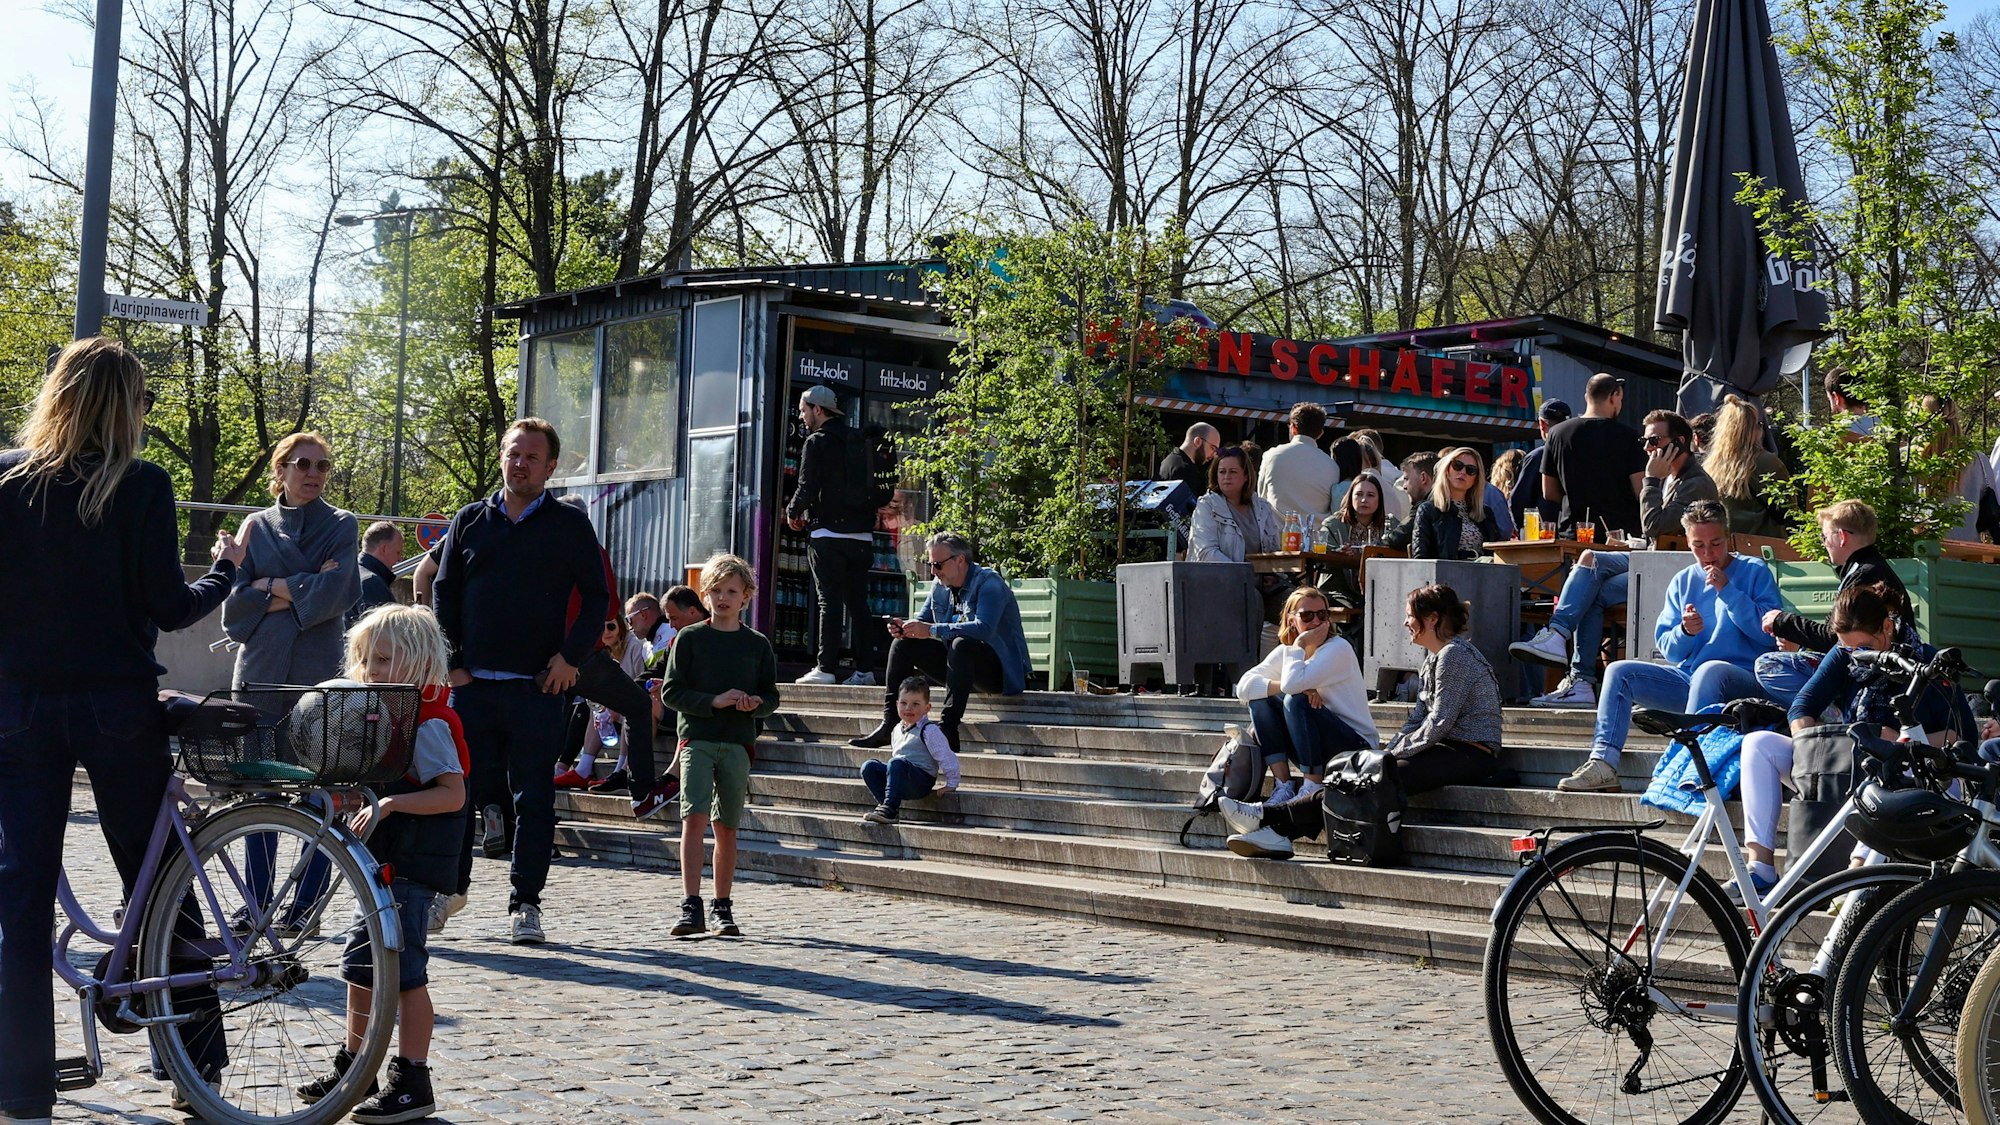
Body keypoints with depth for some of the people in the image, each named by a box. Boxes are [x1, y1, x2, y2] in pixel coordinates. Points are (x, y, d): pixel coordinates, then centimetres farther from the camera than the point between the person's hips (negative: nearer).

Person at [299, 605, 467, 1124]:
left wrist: (391, 803, -30)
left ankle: (412, 1082, 2)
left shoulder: (428, 723, -15)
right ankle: (353, 1067, 30)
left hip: (411, 869, -10)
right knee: (360, 964, 17)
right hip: (381, 864, 10)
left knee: (403, 971, -6)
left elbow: (452, 793, -23)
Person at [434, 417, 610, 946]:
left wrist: (571, 657, -8)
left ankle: (524, 903, 9)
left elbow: (596, 597, 3)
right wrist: (451, 662, 3)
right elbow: (444, 595, 13)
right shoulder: (470, 521, 11)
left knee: (534, 798, 1)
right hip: (472, 684, 2)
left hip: (538, 687, -2)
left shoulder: (570, 525, 4)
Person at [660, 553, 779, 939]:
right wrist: (714, 701, -13)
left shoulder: (757, 644, 9)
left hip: (737, 744, 2)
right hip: (696, 738, -2)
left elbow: (772, 696, 12)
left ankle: (723, 908, 17)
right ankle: (691, 908, -14)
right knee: (695, 818, -14)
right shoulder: (689, 638, 4)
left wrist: (755, 703, -11)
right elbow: (671, 691, 0)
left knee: (727, 828, 6)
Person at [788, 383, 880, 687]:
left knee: (829, 602, -5)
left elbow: (807, 488, -12)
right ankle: (865, 670, 6)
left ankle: (826, 668, -7)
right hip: (862, 534, 6)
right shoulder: (857, 441, 15)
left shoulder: (817, 442, -5)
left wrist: (792, 512, 8)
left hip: (828, 534, -6)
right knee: (859, 603, 7)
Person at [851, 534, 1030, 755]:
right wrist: (905, 626, -11)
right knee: (903, 644, -1)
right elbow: (922, 620, 15)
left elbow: (984, 629, -32)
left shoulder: (988, 583, -17)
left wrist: (931, 630, -35)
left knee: (961, 644, -37)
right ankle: (889, 725, -9)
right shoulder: (940, 586, 7)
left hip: (999, 670, -8)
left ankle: (948, 730, -40)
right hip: (960, 662, 8)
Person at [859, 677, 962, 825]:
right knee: (868, 766, -11)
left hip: (922, 782, -7)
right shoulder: (898, 729, 17)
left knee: (897, 763, -34)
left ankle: (890, 808, -35)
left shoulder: (929, 731, -8)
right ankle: (885, 804, -15)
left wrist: (951, 784, -9)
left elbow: (946, 757, -10)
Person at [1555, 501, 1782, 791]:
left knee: (1711, 670, -38)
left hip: (1745, 679, -5)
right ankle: (1603, 762, -21)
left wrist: (1727, 590, -14)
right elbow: (1667, 649, 12)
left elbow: (1769, 633, -12)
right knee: (1620, 672, -8)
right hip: (1687, 678, 6)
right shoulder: (1682, 582, 15)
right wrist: (1685, 631, -11)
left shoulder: (1755, 572, 2)